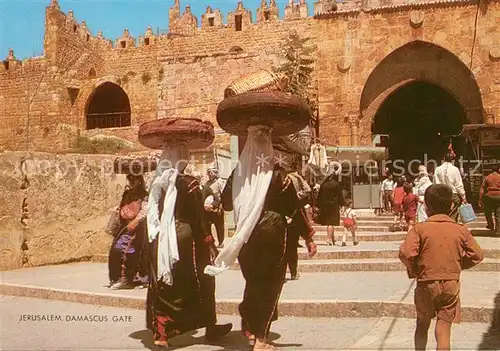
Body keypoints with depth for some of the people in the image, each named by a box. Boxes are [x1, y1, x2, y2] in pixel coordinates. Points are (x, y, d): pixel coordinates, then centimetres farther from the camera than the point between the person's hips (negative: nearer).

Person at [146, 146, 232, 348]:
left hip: (160, 241, 5)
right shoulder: (189, 183, -10)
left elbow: (153, 217, 8)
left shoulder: (157, 184, 6)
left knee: (163, 286, 10)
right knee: (202, 282, 9)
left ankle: (161, 332, 12)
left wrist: (155, 240, 14)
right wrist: (210, 243, -7)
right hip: (185, 239, -5)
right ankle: (210, 327, 20)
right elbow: (198, 218, -12)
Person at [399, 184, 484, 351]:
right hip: (451, 284, 1)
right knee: (444, 330, 3)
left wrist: (413, 270, 0)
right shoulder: (461, 230, -2)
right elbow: (477, 255, 0)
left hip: (426, 283, -1)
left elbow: (405, 253, -19)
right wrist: (459, 266, 14)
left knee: (422, 325, 20)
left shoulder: (419, 228, -10)